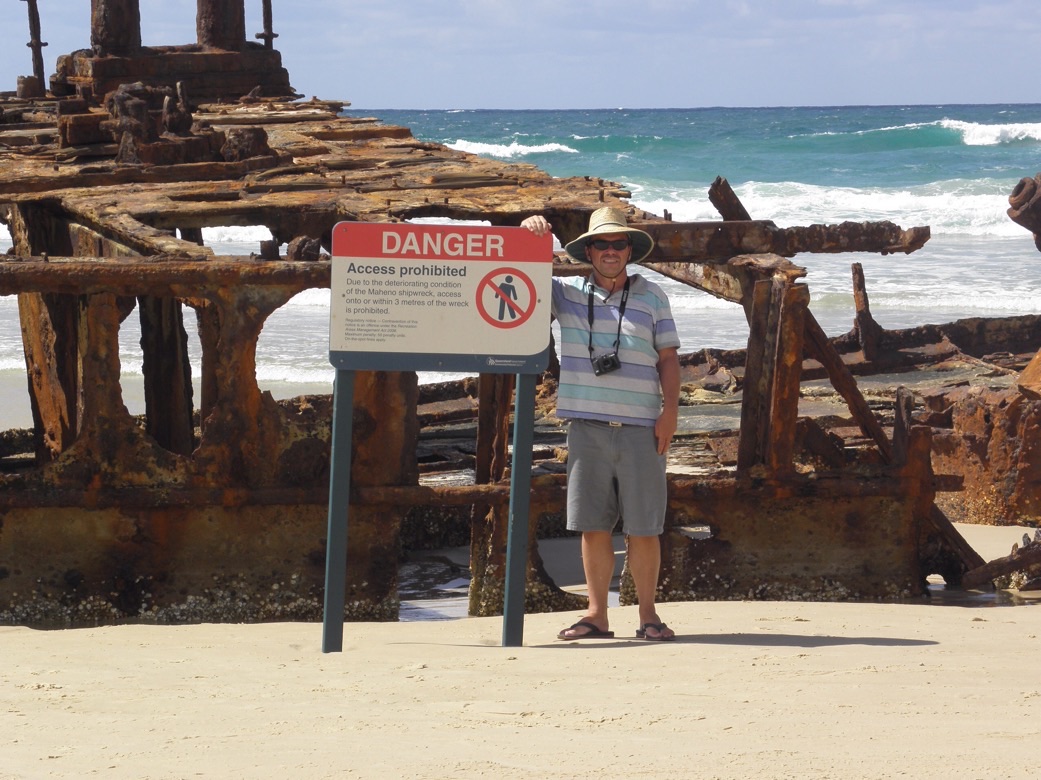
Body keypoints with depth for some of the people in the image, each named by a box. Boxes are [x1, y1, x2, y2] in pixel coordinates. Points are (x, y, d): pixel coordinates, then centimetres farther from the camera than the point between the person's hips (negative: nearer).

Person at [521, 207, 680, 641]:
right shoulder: (567, 294, 10)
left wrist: (669, 410, -2)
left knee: (644, 529, 0)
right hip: (587, 426, 1)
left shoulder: (652, 297, 10)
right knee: (593, 526, 2)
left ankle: (648, 616, 7)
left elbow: (668, 357, 9)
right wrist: (527, 237, -10)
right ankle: (597, 616, 8)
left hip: (641, 428, -1)